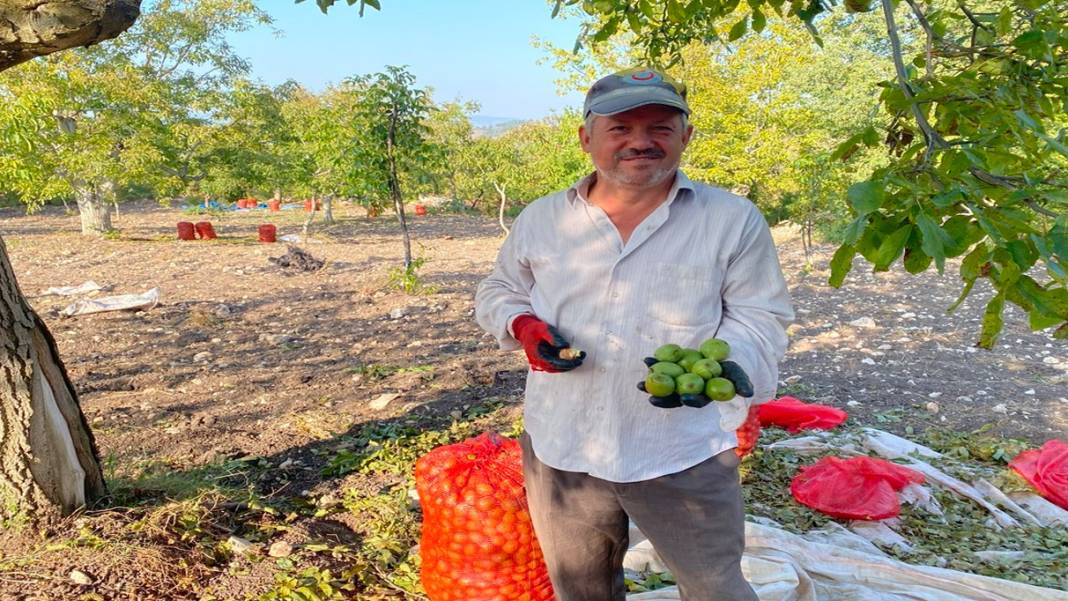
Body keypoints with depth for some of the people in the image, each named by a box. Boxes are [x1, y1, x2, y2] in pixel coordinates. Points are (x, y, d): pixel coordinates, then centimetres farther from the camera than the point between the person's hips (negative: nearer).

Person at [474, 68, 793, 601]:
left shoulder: (733, 221, -5)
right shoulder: (539, 220, 2)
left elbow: (760, 317, -2)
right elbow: (496, 291, 15)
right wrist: (522, 326, -8)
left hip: (685, 457, -2)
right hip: (561, 453, 3)